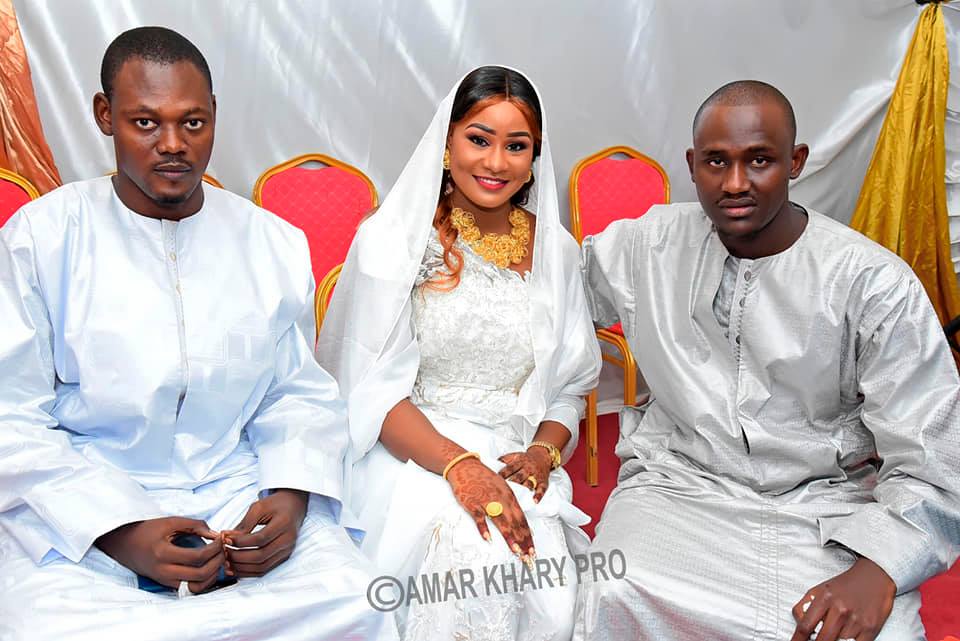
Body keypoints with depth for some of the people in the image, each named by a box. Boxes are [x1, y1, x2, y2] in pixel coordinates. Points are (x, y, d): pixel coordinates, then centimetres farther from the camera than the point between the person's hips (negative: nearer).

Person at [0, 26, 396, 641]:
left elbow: (302, 394, 9)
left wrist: (291, 493, -11)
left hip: (239, 494, 2)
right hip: (81, 507, -1)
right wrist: (120, 531, -18)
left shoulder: (277, 243, 6)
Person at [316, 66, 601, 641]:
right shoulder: (393, 239, -2)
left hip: (516, 461, 3)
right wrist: (459, 465, -21)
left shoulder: (555, 249, 9)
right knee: (471, 554, -32)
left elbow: (572, 384, 13)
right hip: (411, 454, -2)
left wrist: (543, 452, -8)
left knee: (549, 582, -26)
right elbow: (373, 387, -7)